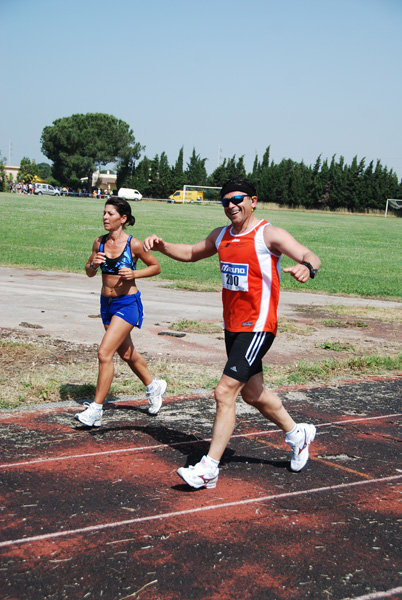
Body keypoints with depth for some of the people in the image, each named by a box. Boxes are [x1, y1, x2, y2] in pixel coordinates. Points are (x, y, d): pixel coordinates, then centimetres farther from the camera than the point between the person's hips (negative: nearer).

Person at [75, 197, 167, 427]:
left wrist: (134, 274, -18)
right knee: (126, 353, 21)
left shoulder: (134, 244, -13)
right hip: (107, 302, 7)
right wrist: (93, 263, -12)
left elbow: (156, 267, -2)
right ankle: (154, 386, 46)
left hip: (127, 303, -7)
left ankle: (96, 410, -7)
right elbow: (90, 272, 11)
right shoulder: (100, 242, 1)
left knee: (104, 353, -15)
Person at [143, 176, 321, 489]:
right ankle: (297, 433, 44)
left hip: (257, 328, -8)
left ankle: (209, 468, -6)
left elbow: (312, 258, -23)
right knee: (252, 393, 21)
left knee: (225, 392, -14)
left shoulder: (269, 234, -13)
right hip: (233, 326, 9)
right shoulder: (221, 236, 10)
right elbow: (191, 253, 25)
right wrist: (161, 245, 7)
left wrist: (307, 269, -47)